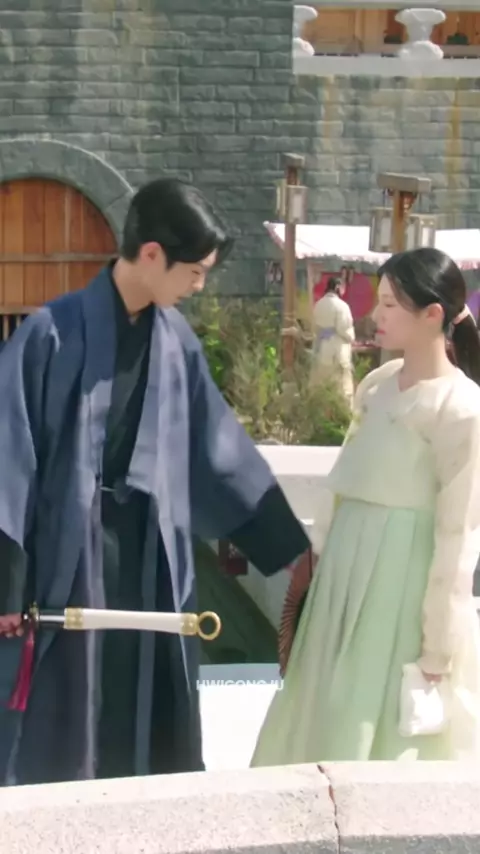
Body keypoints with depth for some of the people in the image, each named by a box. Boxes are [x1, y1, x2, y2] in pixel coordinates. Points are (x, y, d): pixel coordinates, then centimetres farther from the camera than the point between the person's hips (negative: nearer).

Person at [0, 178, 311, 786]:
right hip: (69, 557, -5)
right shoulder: (53, 334, -13)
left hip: (152, 559, 5)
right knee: (57, 737, 2)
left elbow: (221, 452, 12)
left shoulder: (177, 341, 5)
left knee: (154, 731, 11)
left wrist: (289, 547, 15)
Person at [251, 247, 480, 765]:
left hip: (406, 586, -7)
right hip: (348, 573, 7)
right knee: (332, 723, 15)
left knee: (389, 737, 2)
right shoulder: (376, 386, 6)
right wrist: (317, 555, 14)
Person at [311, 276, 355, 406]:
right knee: (343, 389, -2)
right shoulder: (341, 305, -13)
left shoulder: (319, 304, 7)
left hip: (321, 351, 7)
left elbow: (315, 325, 10)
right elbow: (343, 328, -16)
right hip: (338, 352, -7)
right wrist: (351, 338, 2)